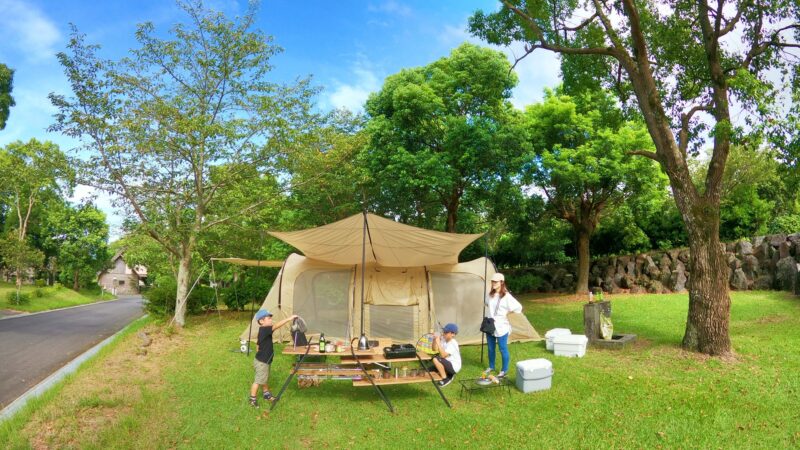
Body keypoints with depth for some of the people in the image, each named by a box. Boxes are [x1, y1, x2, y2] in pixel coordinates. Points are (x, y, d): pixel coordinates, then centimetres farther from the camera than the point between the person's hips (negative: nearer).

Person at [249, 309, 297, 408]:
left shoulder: (263, 331, 6)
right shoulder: (264, 330, -24)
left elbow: (258, 346, 18)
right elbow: (276, 326, -38)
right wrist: (289, 319, -41)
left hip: (264, 361, 10)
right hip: (261, 362, -10)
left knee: (265, 379, 23)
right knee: (258, 381, 3)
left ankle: (267, 395, 38)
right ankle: (253, 399, 16)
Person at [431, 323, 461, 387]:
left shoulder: (453, 344, -23)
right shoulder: (445, 341, 2)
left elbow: (443, 355, -32)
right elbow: (435, 349, 5)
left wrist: (438, 343, -33)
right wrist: (434, 340, -11)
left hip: (454, 366, -9)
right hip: (448, 363, 9)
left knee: (436, 359, -28)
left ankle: (445, 379, -12)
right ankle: (449, 374, 18)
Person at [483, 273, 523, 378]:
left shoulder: (506, 296, -16)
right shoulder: (490, 294, 4)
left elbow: (518, 308, -16)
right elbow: (486, 303, 24)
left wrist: (507, 314, -10)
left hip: (501, 327, -6)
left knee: (503, 349, 5)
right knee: (490, 348, 18)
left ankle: (504, 370, 19)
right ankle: (491, 367, 35)